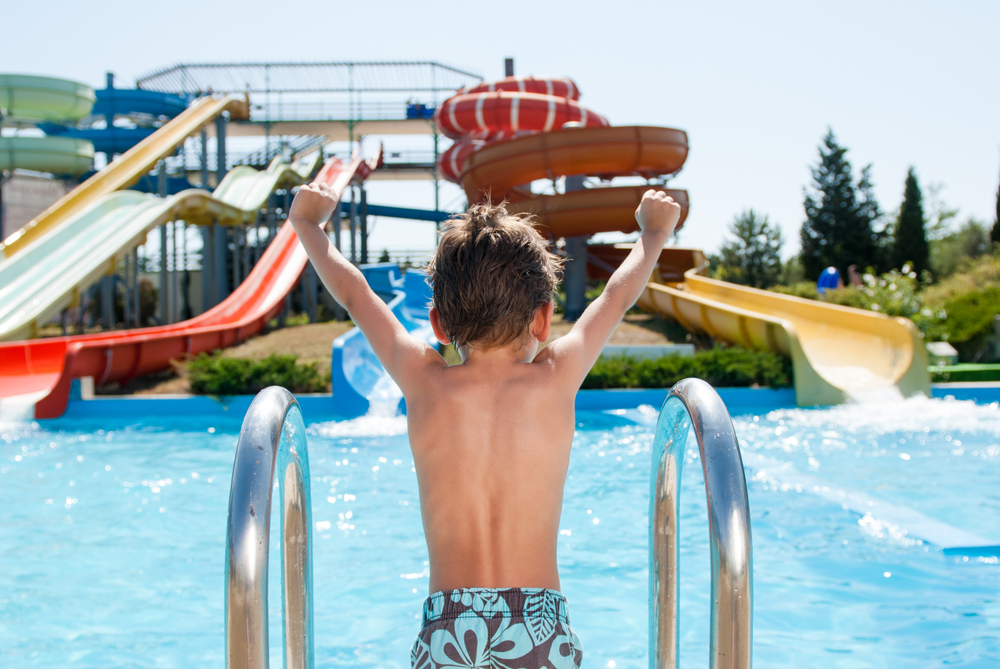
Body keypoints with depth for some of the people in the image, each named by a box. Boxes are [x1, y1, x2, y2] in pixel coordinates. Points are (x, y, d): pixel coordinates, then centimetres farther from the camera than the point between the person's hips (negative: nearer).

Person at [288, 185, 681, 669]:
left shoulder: (424, 384, 1)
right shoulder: (556, 380, 0)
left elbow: (355, 295, 17)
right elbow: (618, 296, 19)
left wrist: (308, 223, 34)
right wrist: (654, 231, 37)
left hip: (446, 627, 1)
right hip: (541, 626, 0)